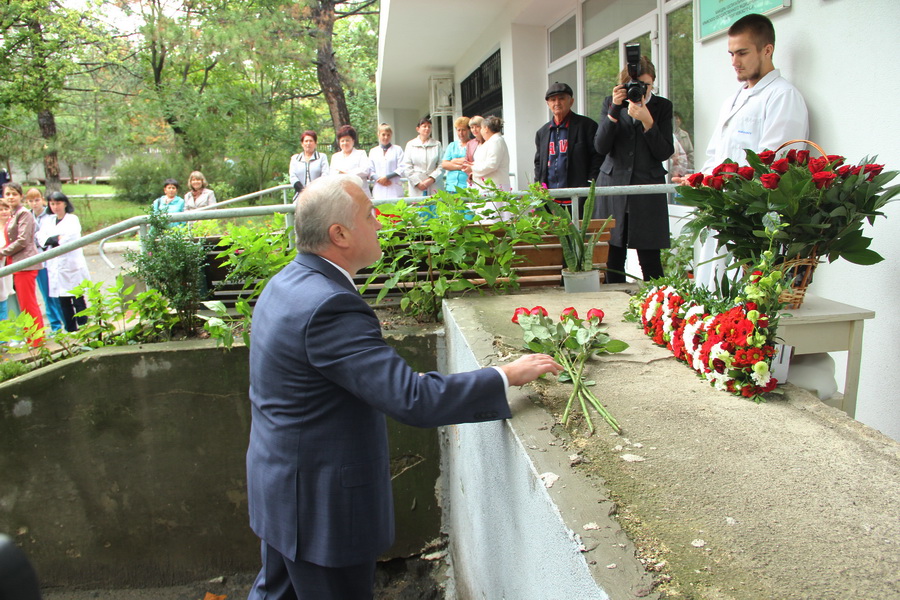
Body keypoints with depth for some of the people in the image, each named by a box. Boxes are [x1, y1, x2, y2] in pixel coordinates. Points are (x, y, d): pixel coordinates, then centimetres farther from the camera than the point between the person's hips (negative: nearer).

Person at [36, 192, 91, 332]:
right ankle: (71, 330, 10)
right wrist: (58, 239, -13)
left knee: (78, 299, -3)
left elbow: (71, 236, -15)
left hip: (72, 265, -5)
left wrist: (52, 240, -6)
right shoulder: (49, 221, 17)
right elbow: (41, 237, 3)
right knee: (63, 302, 5)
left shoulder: (72, 219, 2)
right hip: (55, 267, 5)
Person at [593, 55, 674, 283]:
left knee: (650, 260, -5)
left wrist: (647, 121, -15)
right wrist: (615, 110, -14)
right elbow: (600, 147, -4)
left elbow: (665, 152, -2)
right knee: (614, 258, 0)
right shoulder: (611, 103, 7)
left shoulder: (662, 106, 5)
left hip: (648, 189, -1)